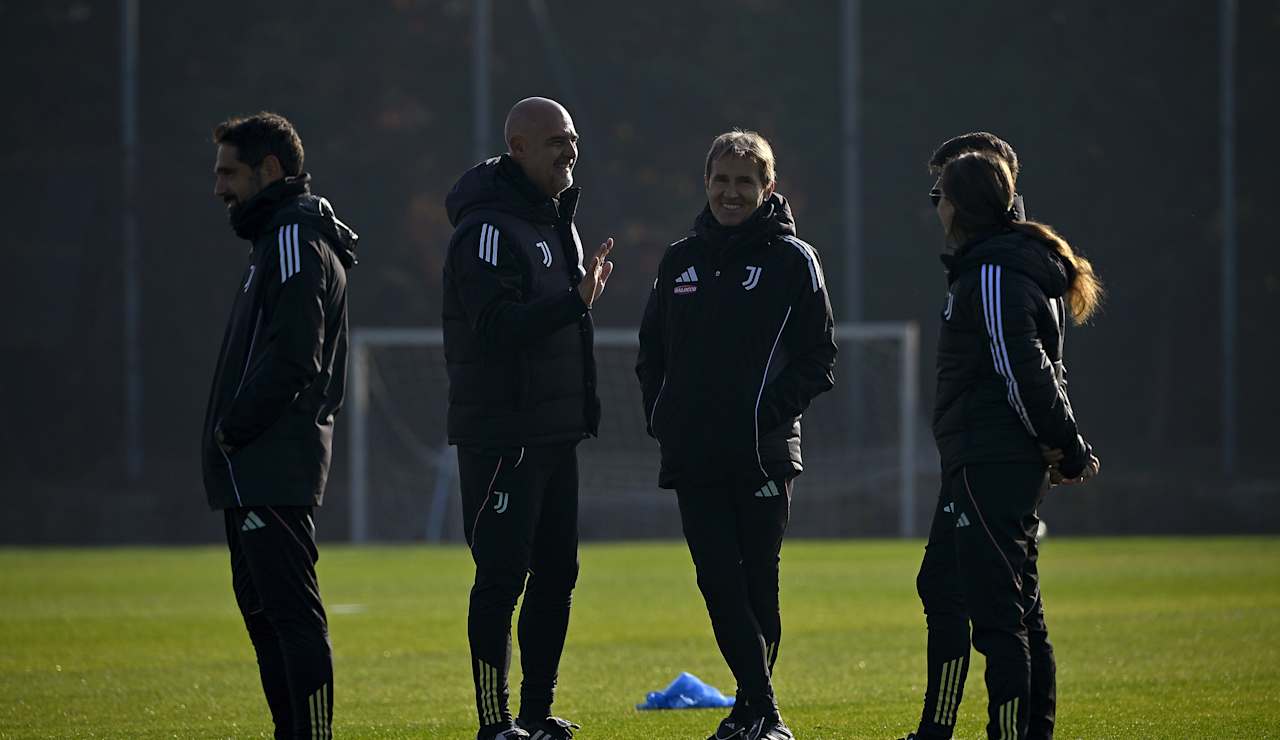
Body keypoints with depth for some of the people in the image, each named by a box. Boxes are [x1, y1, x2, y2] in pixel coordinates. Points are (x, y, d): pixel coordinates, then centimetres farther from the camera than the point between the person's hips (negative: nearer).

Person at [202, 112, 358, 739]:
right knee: (262, 606, 13)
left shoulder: (295, 239, -11)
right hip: (255, 469, 11)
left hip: (271, 468, -11)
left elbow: (292, 356, -21)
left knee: (291, 611, -11)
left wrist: (233, 428, -15)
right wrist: (230, 434, 13)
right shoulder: (278, 235, 21)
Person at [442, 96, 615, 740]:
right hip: (501, 437, -9)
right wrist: (577, 301, -31)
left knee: (556, 571, 11)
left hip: (555, 433, 9)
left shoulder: (556, 220, 16)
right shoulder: (490, 228, -14)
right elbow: (496, 327, -24)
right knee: (502, 577, -7)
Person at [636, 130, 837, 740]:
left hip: (763, 454, -4)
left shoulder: (792, 259, 0)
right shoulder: (680, 261, 13)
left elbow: (818, 358, -1)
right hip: (693, 457, 4)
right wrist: (661, 416, 6)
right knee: (719, 583, -3)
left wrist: (774, 410, -12)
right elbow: (650, 352, 19)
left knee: (756, 585, -1)